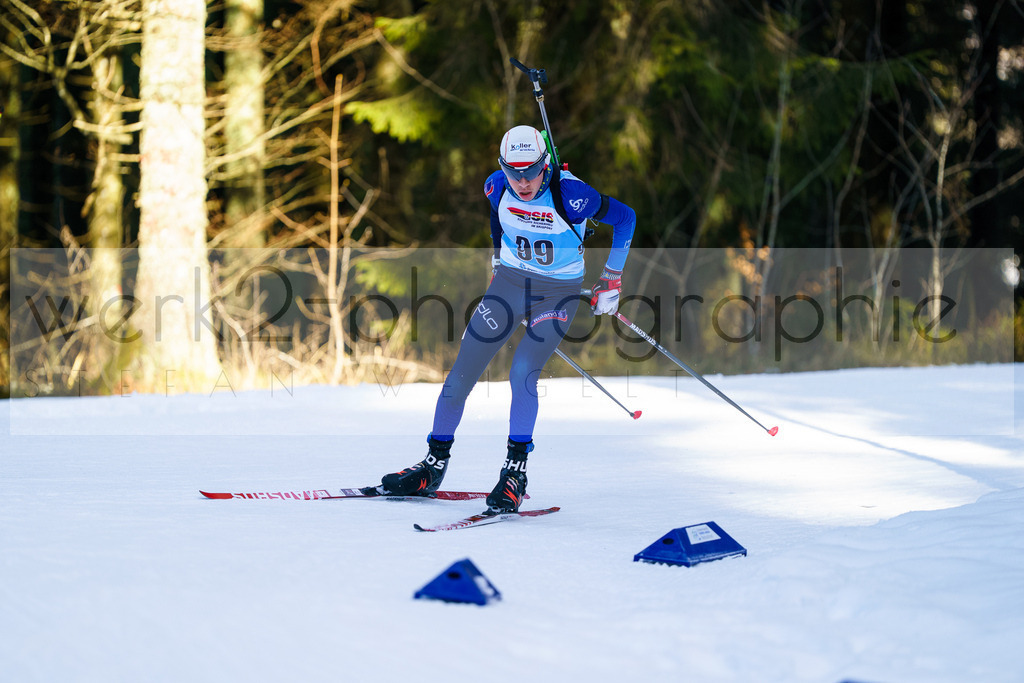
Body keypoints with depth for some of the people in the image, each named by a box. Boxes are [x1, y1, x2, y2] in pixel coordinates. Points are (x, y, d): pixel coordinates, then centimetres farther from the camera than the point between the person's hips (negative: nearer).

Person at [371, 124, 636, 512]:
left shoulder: (570, 196, -25)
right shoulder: (497, 186, -11)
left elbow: (624, 218, -11)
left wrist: (612, 279, -5)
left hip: (558, 294, -4)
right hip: (509, 283, 4)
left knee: (522, 373, -24)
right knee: (462, 371, -1)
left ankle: (515, 471, -10)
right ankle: (433, 468, 13)